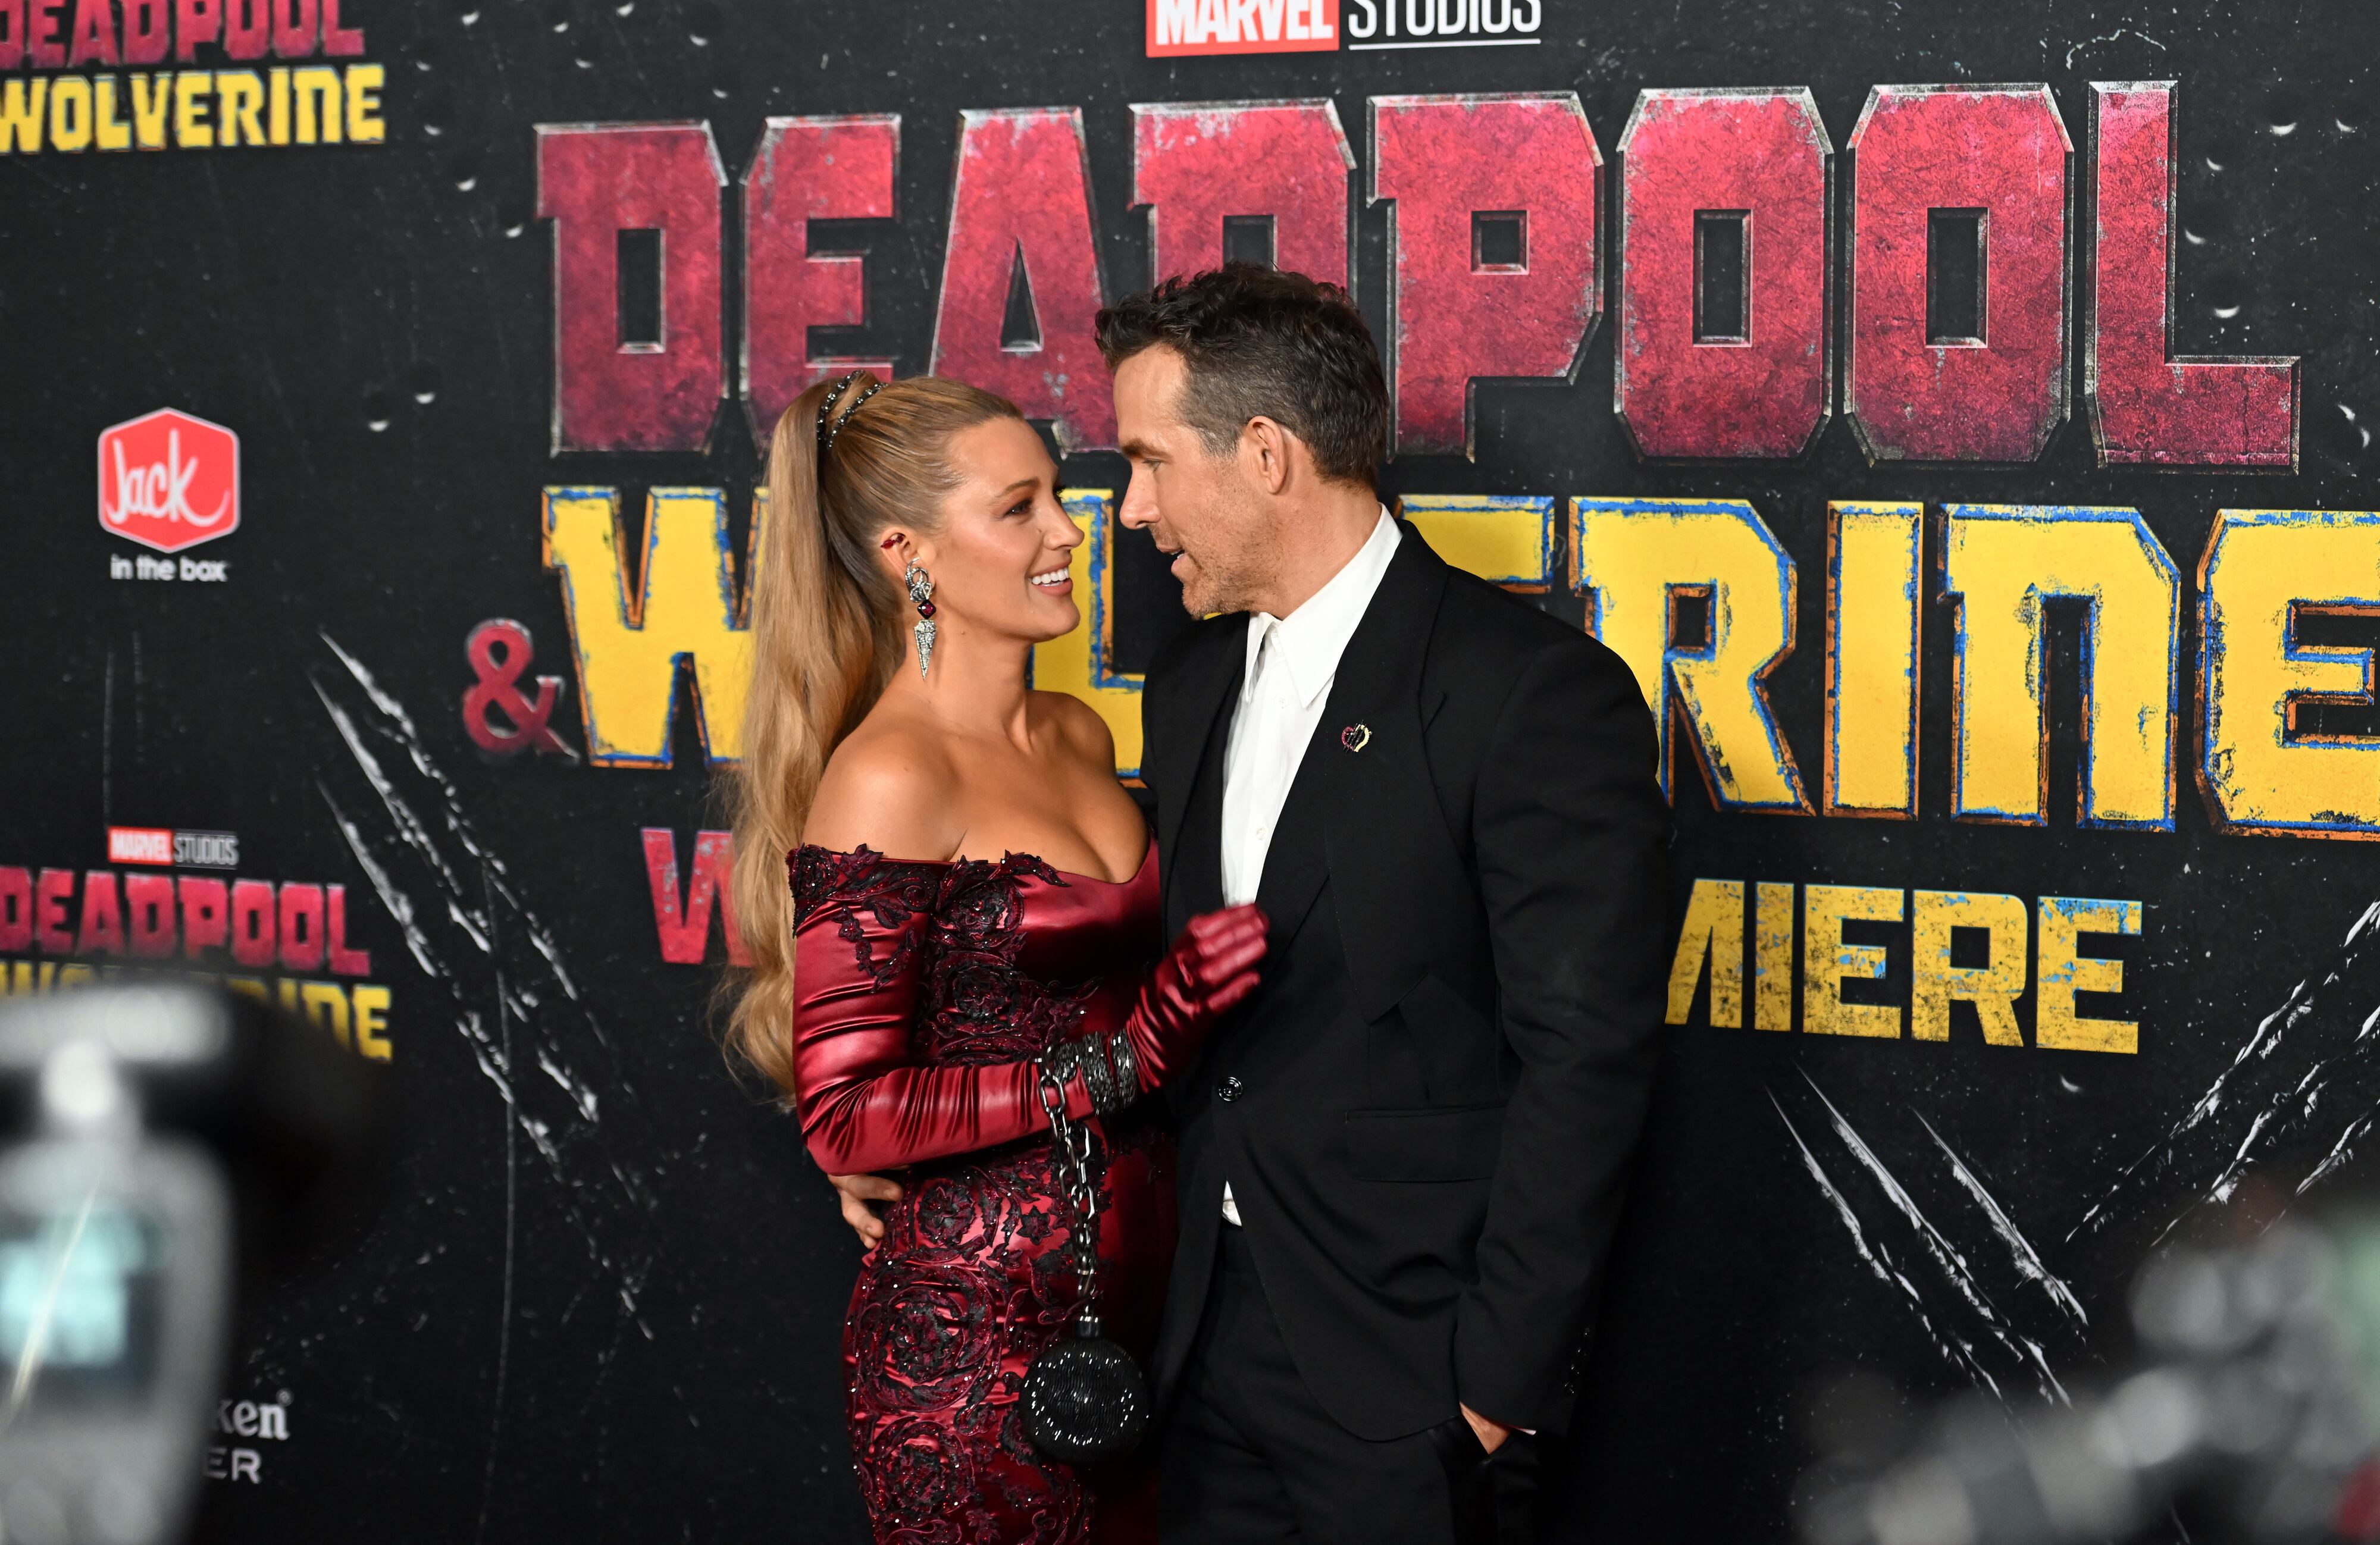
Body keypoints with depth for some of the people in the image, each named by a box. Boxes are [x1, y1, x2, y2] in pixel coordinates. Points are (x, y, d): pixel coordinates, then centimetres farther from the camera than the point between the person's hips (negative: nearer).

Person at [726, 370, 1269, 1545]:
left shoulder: (1078, 737, 10)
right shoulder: (887, 780, -15)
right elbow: (843, 1117, -18)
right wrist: (1123, 1058, -21)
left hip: (1127, 1293, 8)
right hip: (974, 1328, -8)